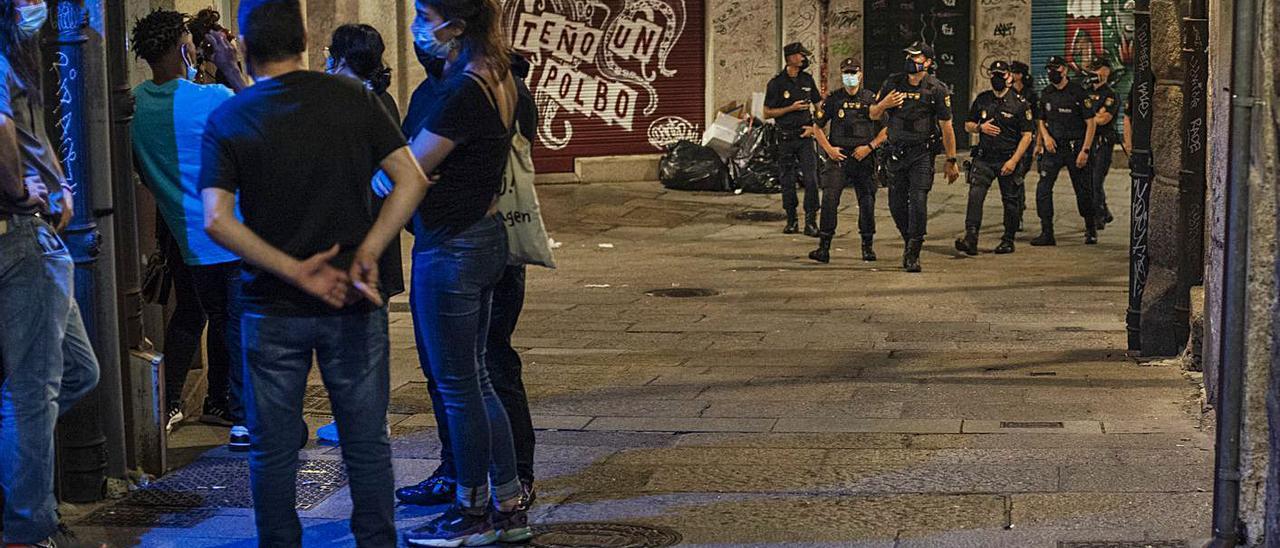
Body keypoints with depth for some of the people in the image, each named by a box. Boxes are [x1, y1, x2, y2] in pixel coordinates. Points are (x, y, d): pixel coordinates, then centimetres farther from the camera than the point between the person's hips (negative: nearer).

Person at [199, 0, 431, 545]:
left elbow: (217, 221, -15)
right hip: (353, 304, 1)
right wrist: (367, 253, -10)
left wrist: (295, 271, -14)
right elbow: (412, 179, -9)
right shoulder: (352, 98, -3)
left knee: (274, 450, 11)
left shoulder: (227, 119, -5)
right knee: (367, 443, 12)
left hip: (271, 310, -1)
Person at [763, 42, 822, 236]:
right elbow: (767, 113, -4)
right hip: (785, 138, -2)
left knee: (811, 179, -10)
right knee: (787, 181, 4)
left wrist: (814, 126, 2)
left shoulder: (807, 80, 8)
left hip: (805, 136, 2)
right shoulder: (776, 83, -3)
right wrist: (791, 108, -13)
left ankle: (810, 222, -8)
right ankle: (791, 221, 17)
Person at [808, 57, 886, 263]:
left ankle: (868, 246, 20)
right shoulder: (833, 99, 6)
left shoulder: (871, 99, 4)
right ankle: (824, 247, -14)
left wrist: (869, 146, -8)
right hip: (839, 157, 0)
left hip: (864, 159, 0)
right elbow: (817, 127, 11)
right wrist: (829, 149, -1)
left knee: (867, 203, 4)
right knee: (829, 199, -14)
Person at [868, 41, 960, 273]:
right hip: (896, 151, 4)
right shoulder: (893, 83, 4)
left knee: (918, 202, -13)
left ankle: (913, 255, -8)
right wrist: (884, 104, -11)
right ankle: (910, 242, 28)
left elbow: (946, 127, -2)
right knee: (896, 204, 6)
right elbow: (873, 115, 12)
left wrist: (951, 161, -2)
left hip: (922, 152, -4)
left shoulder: (937, 89, -5)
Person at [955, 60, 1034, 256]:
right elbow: (968, 125, 17)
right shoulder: (981, 100, 9)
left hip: (1008, 159, -2)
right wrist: (980, 127, -6)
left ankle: (1008, 240, 19)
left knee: (1010, 201, 6)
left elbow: (1027, 135, -4)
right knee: (975, 194, -15)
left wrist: (1014, 161, -13)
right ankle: (970, 238, -23)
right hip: (984, 158, 2)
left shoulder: (1019, 103, -3)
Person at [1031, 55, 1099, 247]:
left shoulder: (1078, 93, -8)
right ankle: (1047, 233, -5)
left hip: (1074, 148, -4)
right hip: (1052, 148, 4)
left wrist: (1085, 150, -13)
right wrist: (1045, 136, -1)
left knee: (1083, 191, 5)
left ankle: (1091, 230, 24)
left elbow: (1091, 123, -7)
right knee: (1043, 189, -8)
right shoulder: (1046, 94, 8)